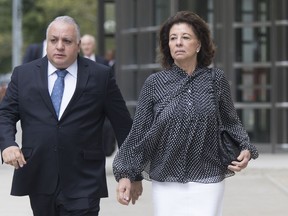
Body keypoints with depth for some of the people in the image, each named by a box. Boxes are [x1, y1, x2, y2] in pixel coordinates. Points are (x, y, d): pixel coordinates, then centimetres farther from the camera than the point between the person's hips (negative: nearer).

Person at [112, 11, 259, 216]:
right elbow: (139, 133, 2)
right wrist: (125, 174, -2)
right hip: (166, 182, 0)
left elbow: (231, 122, 12)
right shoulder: (154, 83, 1)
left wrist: (245, 149, -5)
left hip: (208, 183, 0)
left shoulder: (216, 80, 2)